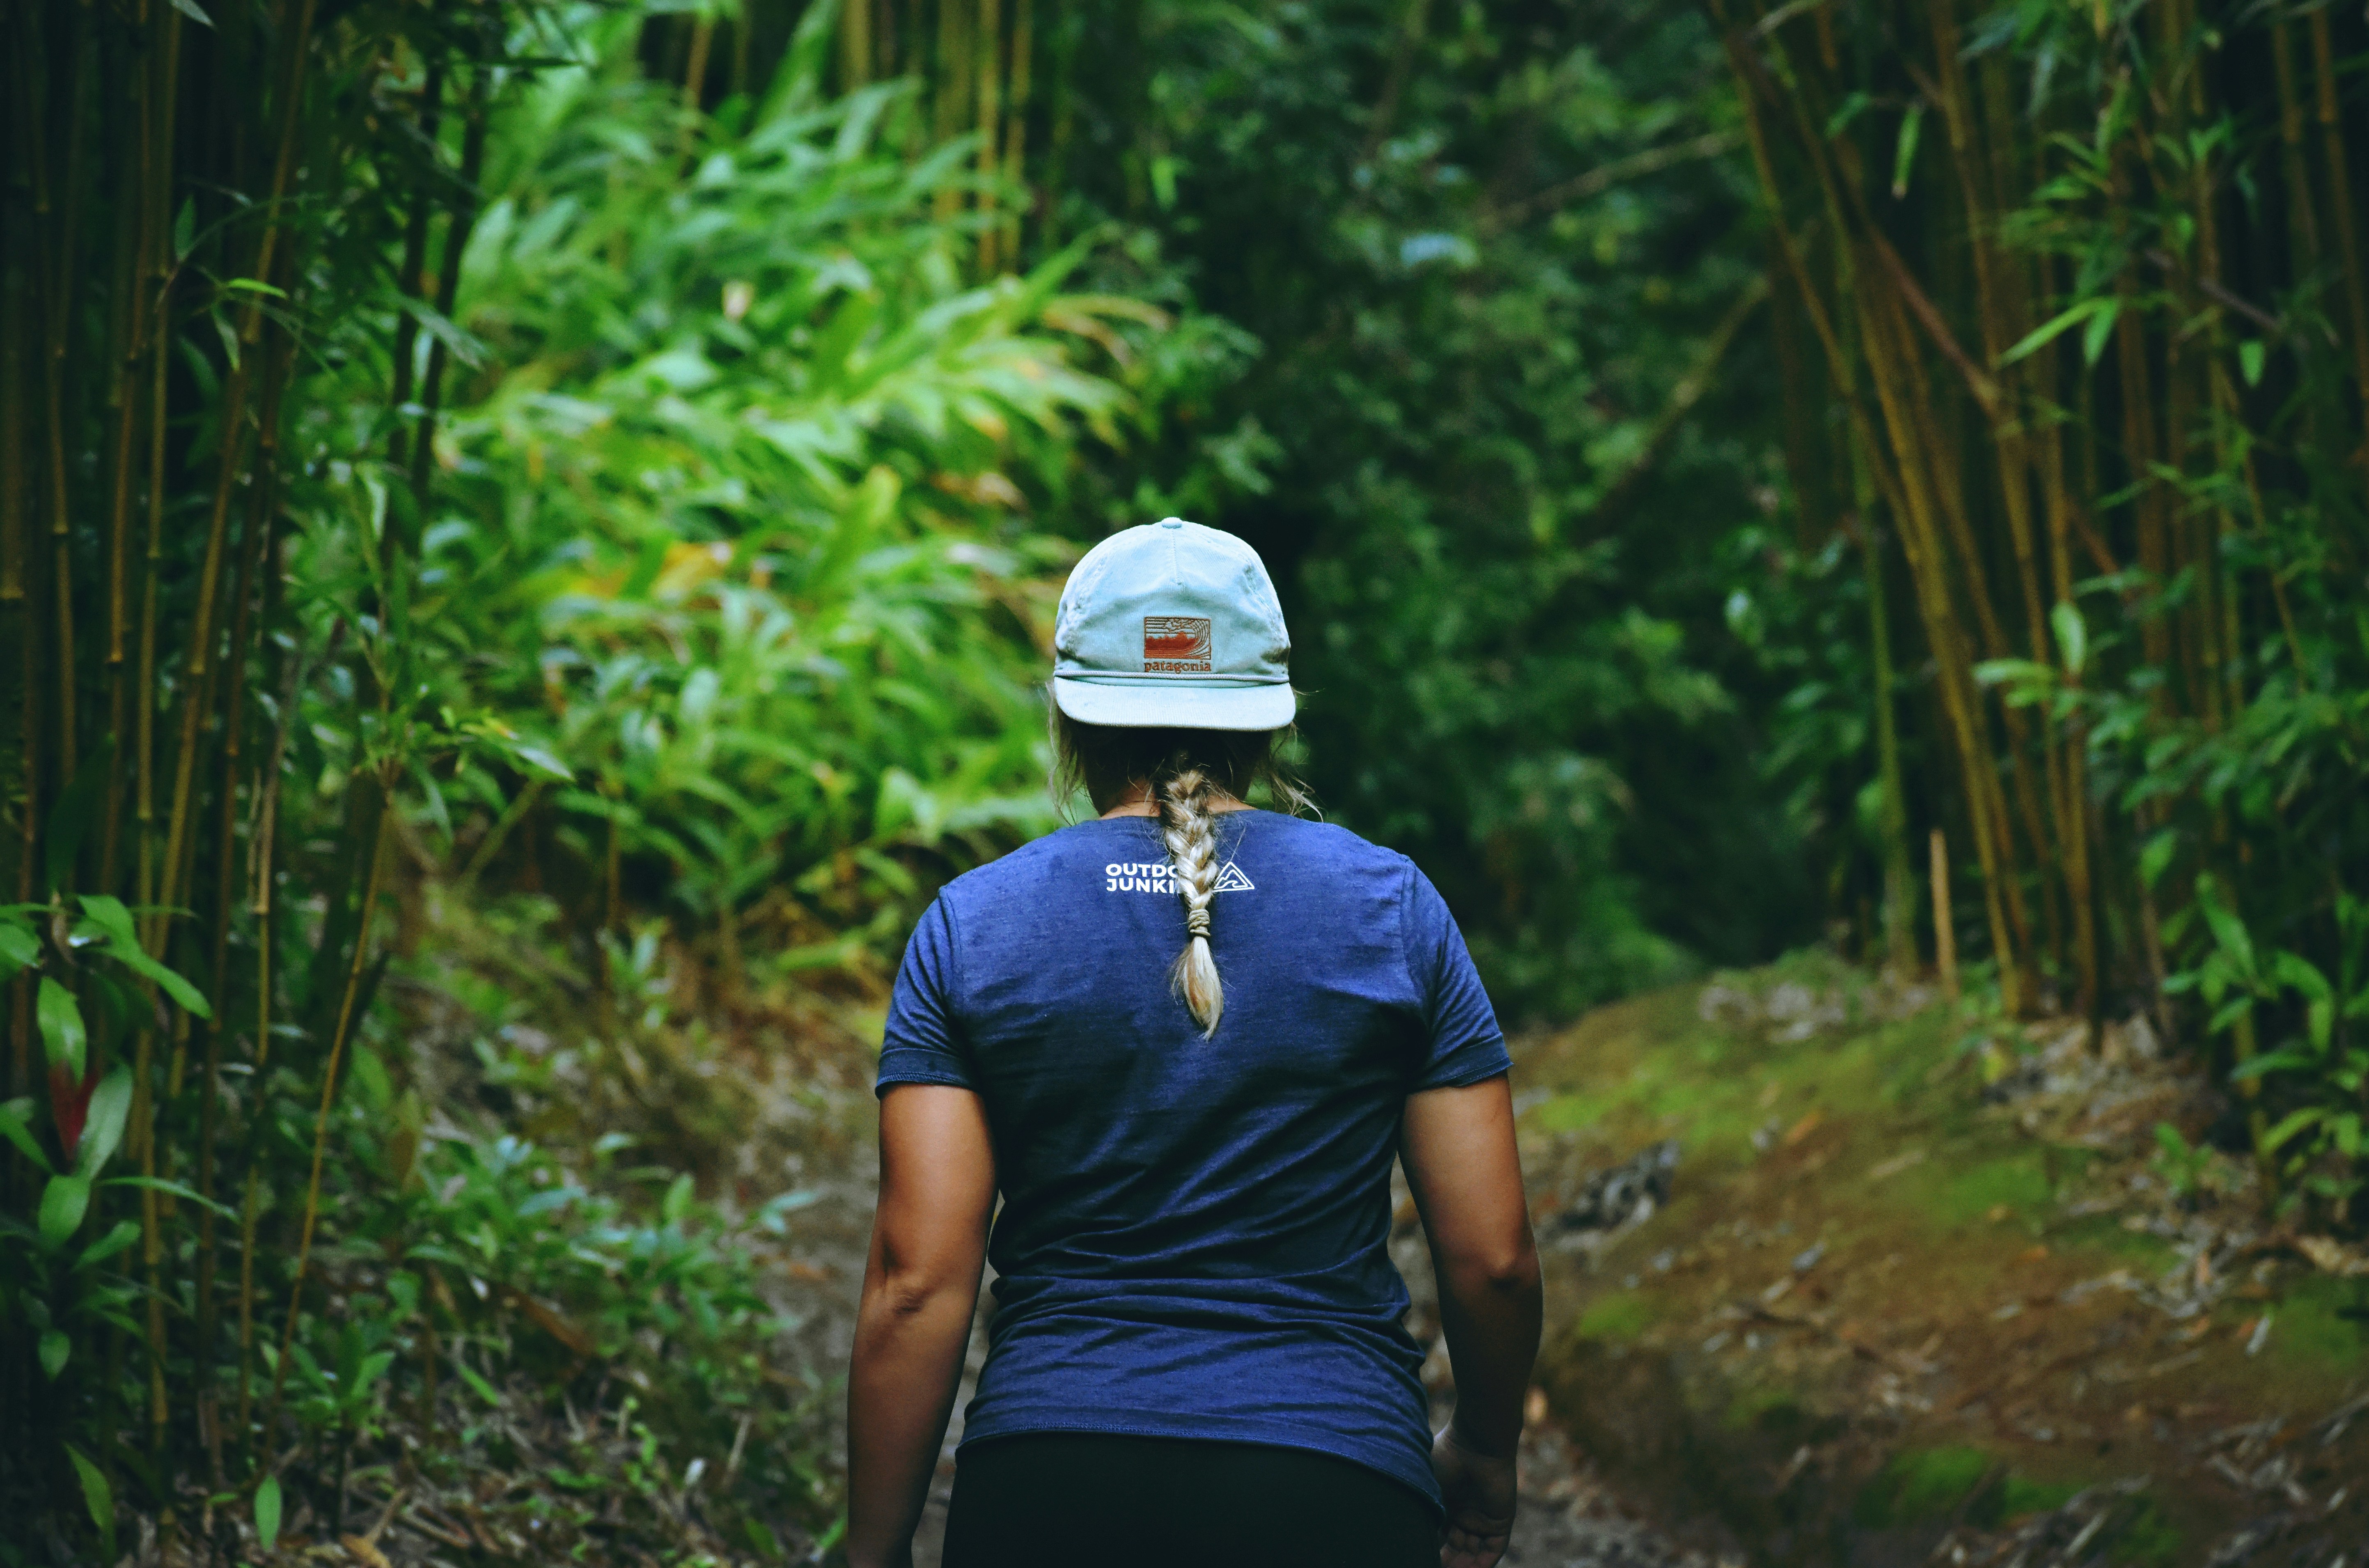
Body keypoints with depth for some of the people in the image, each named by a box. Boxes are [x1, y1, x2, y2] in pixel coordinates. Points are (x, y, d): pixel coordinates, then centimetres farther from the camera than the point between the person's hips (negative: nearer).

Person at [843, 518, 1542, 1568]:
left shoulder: (970, 927, 2)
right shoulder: (1393, 909, 3)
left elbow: (916, 1282, -5)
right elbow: (1493, 1258, 2)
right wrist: (1484, 1460, 19)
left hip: (1046, 1482, 1)